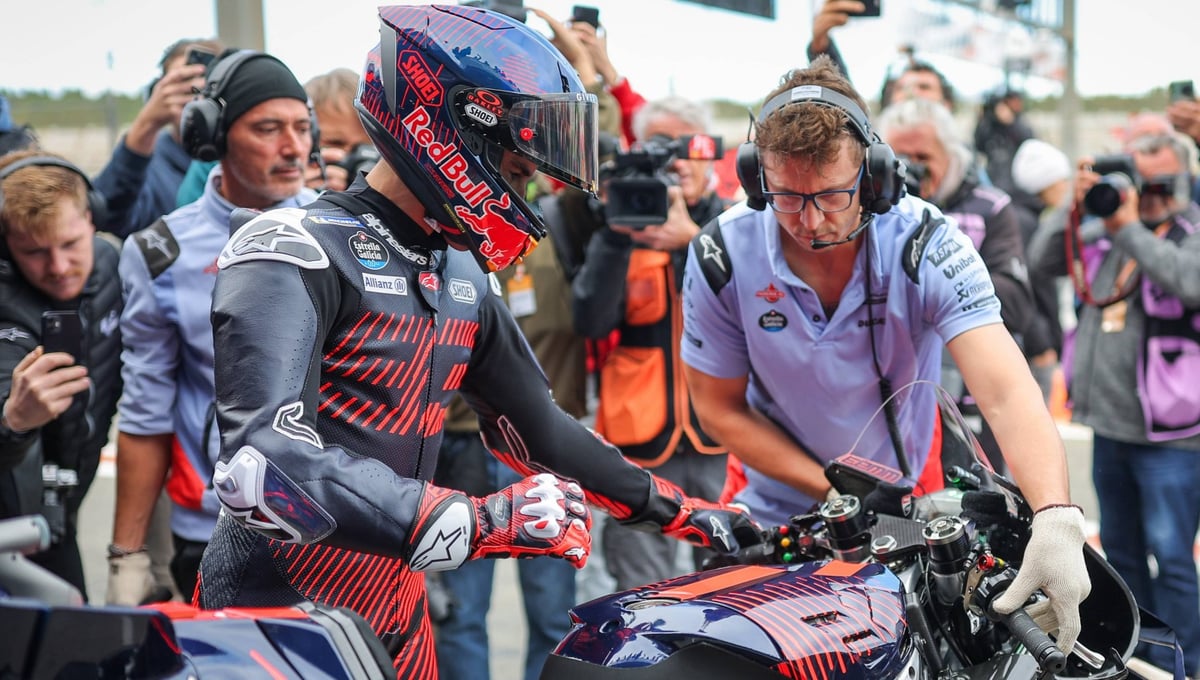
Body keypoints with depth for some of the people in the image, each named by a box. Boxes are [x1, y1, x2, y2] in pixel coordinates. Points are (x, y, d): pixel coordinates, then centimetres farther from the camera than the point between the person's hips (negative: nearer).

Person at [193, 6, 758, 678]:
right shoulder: (295, 254, -18)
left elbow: (537, 425, 22)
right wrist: (484, 522, -34)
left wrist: (682, 512, 19)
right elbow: (268, 467, -32)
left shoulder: (462, 277, 10)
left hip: (400, 618, 8)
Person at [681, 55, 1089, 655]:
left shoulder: (928, 245, -23)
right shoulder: (721, 258, -18)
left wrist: (1056, 520, -52)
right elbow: (719, 408, -6)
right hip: (780, 510, 1)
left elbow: (1006, 392, -35)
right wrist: (833, 489, -16)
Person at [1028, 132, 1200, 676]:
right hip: (1110, 427, 7)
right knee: (1120, 550, 18)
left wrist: (1131, 227, -20)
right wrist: (1076, 207, -7)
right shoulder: (1104, 233, 9)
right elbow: (1043, 261, 4)